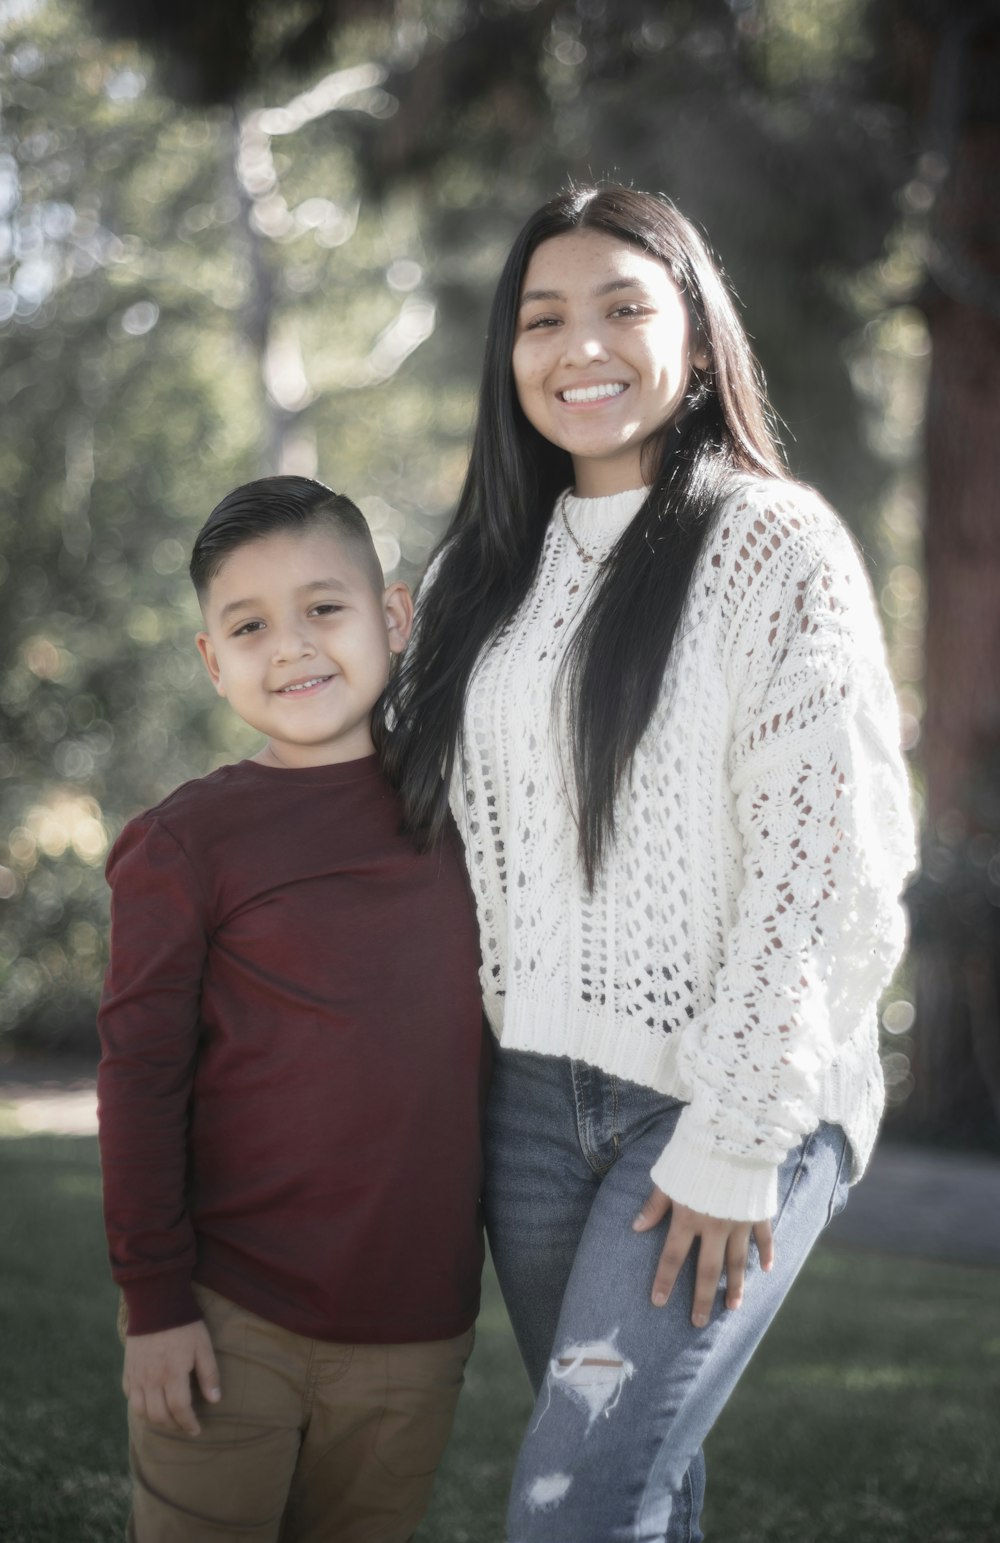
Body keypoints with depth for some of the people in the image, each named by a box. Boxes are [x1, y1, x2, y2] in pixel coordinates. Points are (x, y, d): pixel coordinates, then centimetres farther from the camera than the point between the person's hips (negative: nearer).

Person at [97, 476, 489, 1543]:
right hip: (230, 1320, -3)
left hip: (415, 1332, 3)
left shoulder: (449, 810, 6)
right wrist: (154, 1298, -7)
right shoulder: (185, 844, -6)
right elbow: (139, 1082, -5)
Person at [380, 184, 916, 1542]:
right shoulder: (488, 572, 13)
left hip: (735, 1094, -5)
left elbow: (823, 857, -11)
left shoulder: (773, 543, -6)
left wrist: (735, 1138, -15)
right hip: (536, 1094, 6)